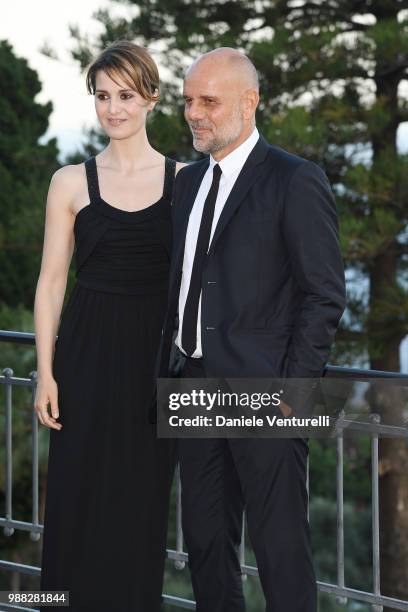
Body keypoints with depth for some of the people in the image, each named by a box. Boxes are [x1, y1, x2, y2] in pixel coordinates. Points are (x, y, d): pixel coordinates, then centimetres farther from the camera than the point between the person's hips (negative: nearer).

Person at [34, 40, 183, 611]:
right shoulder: (71, 182, 1)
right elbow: (52, 280, 2)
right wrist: (46, 371, -5)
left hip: (157, 353, 1)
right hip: (88, 353, 0)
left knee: (142, 501, 7)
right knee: (81, 498, 2)